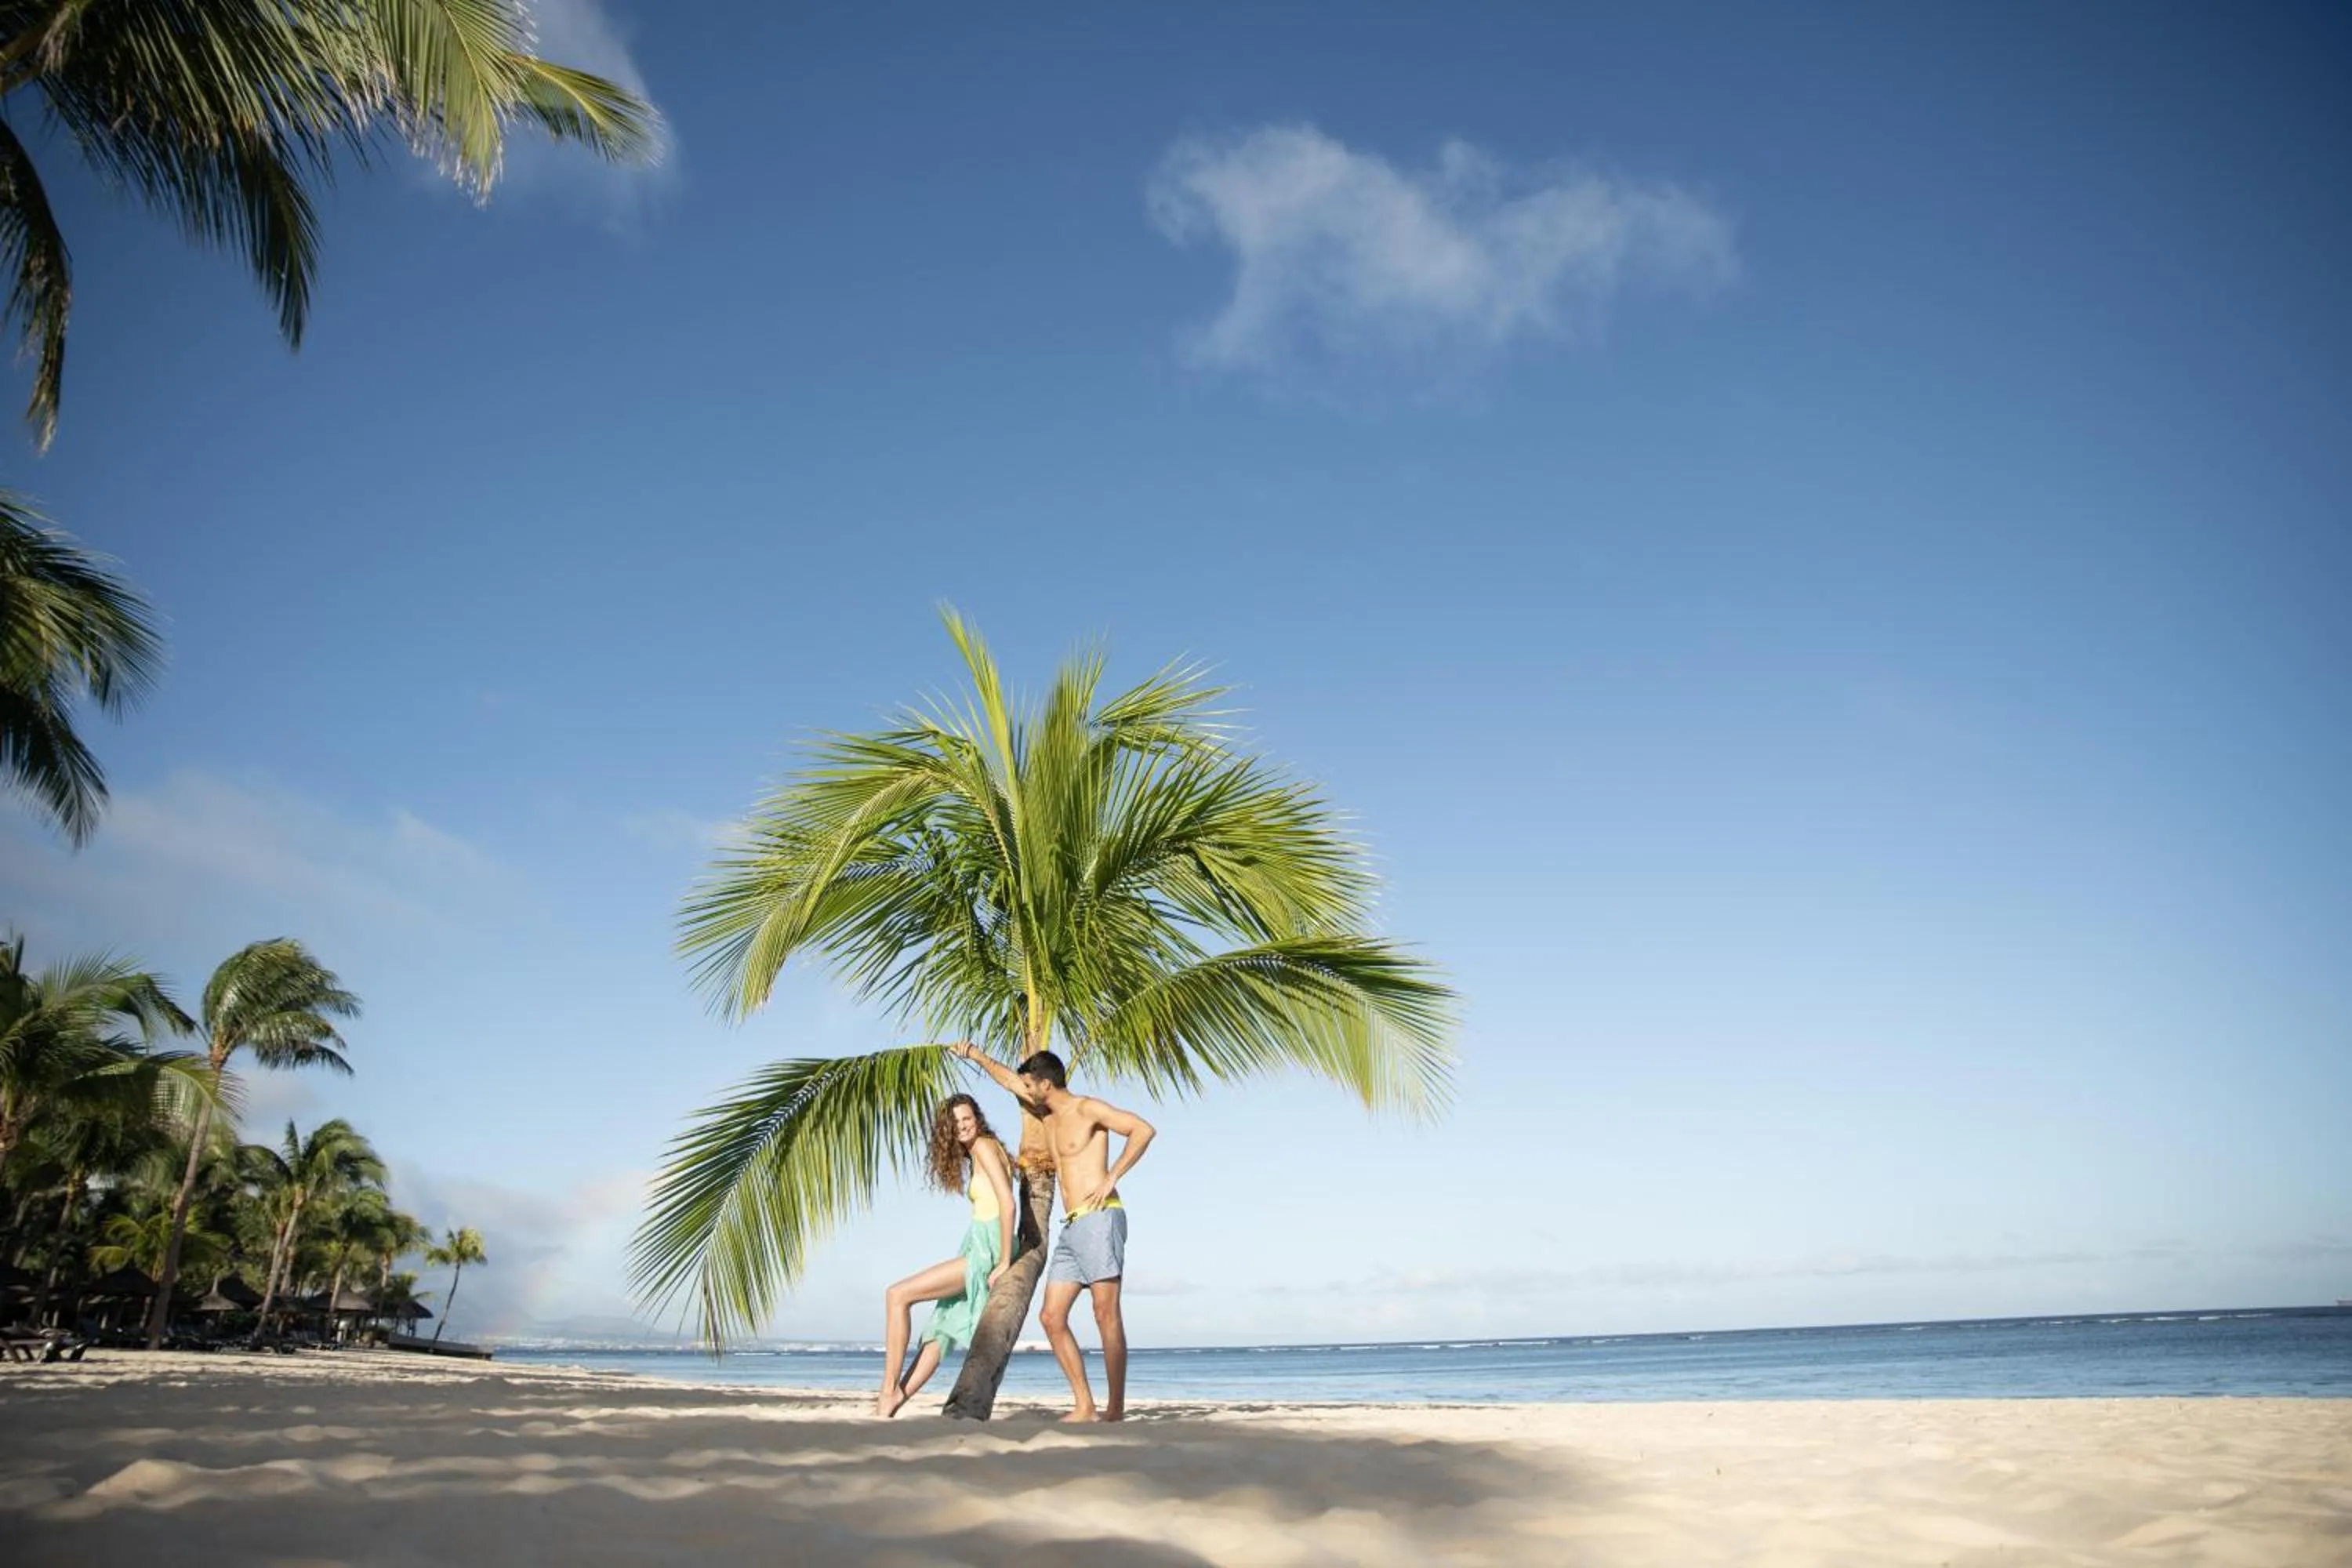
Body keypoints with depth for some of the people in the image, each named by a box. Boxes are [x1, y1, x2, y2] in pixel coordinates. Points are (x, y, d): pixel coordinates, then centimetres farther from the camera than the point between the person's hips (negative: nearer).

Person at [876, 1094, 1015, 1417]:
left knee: (897, 1295, -9)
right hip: (979, 1250, 10)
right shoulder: (974, 1156, 21)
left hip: (985, 1252, -10)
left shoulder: (984, 1146, -7)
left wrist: (1005, 1262, -17)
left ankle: (889, 1393, -7)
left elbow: (1007, 1203, -16)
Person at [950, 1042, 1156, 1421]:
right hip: (1072, 1228, 9)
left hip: (1099, 1218, -9)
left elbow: (1143, 1129, -13)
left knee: (1107, 1314, -10)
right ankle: (1084, 1406, 4)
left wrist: (1111, 1177, -15)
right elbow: (1008, 1079, 32)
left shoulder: (1087, 1109, -4)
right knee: (1052, 1317, 2)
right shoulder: (1049, 1116, 20)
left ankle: (1116, 1408, -8)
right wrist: (976, 1056, 36)